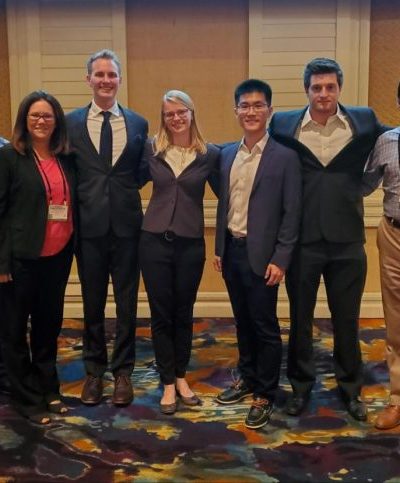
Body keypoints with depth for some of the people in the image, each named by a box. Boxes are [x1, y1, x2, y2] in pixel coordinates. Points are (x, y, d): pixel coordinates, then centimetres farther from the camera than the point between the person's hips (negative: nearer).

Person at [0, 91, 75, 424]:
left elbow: (73, 204, 10)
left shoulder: (66, 159, 7)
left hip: (58, 256, 4)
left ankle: (48, 389, 30)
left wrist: (73, 247, 2)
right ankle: (27, 398, 22)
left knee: (49, 325, 15)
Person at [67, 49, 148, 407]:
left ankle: (123, 371, 23)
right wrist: (82, 197, -4)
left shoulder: (138, 123, 4)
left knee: (126, 303, 8)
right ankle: (94, 371, 27)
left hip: (127, 225, 0)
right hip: (89, 225, 0)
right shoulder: (71, 122, 3)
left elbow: (142, 172, 10)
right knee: (92, 303, 11)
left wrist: (124, 190, -3)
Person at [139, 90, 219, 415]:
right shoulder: (151, 150, 0)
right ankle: (168, 383, 19)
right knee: (161, 314, 6)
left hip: (190, 244, 0)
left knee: (184, 314, 12)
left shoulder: (210, 154, -2)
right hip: (154, 241, 0)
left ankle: (181, 377, 29)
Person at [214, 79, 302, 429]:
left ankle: (265, 395, 17)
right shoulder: (227, 154, 9)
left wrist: (280, 259, -14)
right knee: (243, 321, 17)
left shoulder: (285, 156, -8)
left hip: (261, 254, -5)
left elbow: (292, 213, -10)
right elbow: (224, 204, 13)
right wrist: (219, 248, 11)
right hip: (231, 250, 5)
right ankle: (248, 378, 34)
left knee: (265, 326, 3)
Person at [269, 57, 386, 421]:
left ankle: (351, 389, 30)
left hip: (347, 240, 0)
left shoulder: (363, 121, 0)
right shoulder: (283, 124, 0)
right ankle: (301, 386, 30)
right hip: (302, 239, 0)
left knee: (347, 320, 12)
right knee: (300, 318, 12)